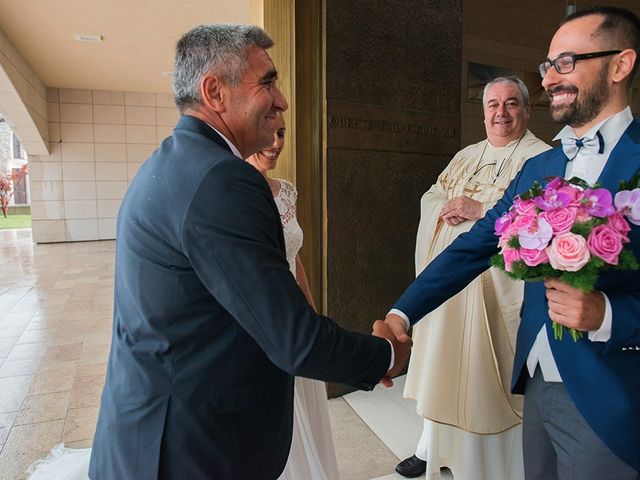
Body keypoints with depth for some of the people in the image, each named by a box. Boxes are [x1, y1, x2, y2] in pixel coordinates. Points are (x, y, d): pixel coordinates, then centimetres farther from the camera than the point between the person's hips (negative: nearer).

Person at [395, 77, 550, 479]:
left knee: (491, 370, 2)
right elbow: (431, 197, 14)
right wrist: (447, 208, -8)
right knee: (444, 364, 12)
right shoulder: (466, 156, 18)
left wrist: (480, 209, -18)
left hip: (497, 283, -5)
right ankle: (433, 446, 28)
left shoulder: (541, 156, -1)